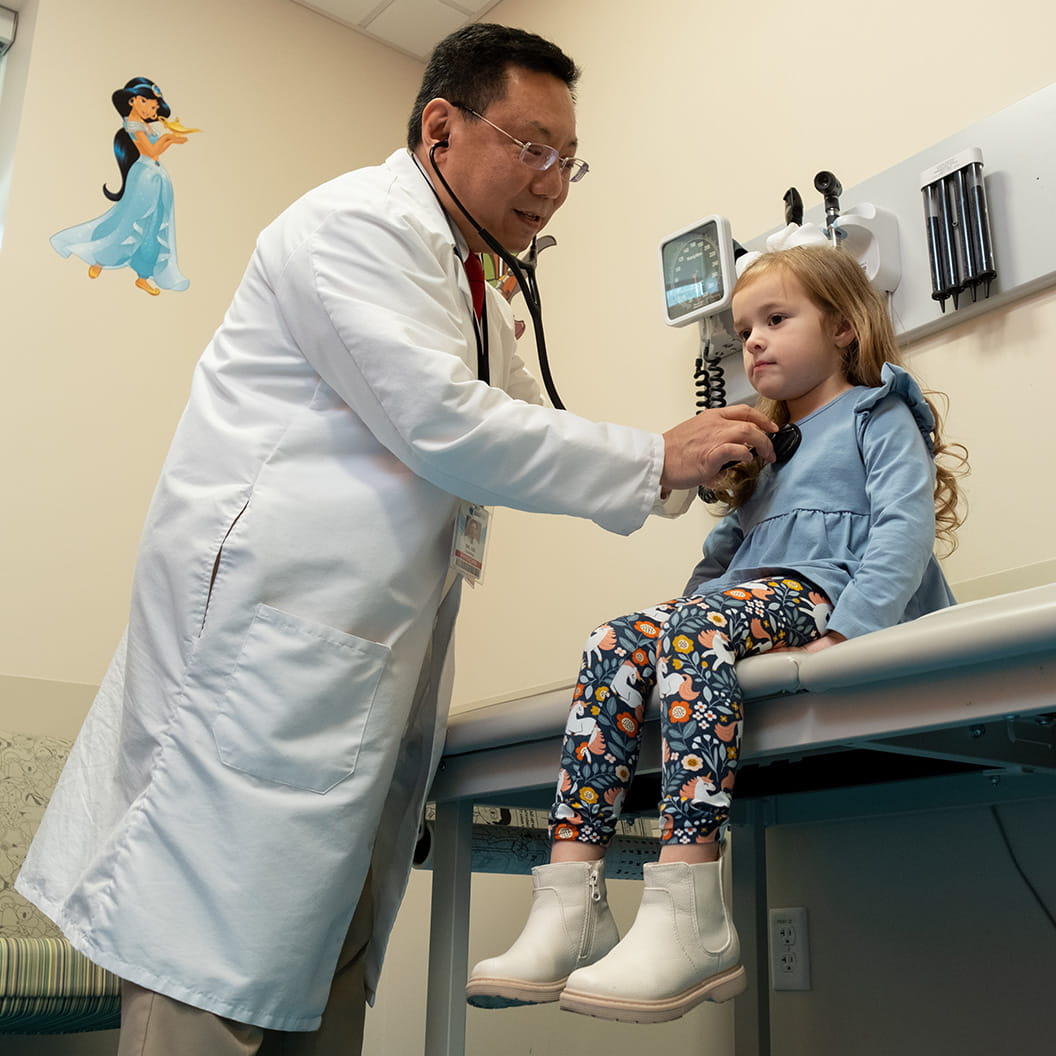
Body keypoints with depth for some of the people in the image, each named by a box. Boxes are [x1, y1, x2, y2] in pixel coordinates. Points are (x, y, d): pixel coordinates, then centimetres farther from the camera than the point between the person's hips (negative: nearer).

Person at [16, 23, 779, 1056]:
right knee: (214, 972, -8)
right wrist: (656, 459, -12)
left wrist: (705, 466, 11)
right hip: (267, 613, -10)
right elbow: (444, 429, -18)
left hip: (364, 654, 10)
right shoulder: (357, 222, -7)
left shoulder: (470, 294, 25)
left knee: (323, 959, 11)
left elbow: (530, 439, 25)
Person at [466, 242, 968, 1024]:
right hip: (743, 600, 7)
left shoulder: (879, 416, 9)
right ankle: (569, 912, -28)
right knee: (612, 647, -19)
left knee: (697, 626, -35)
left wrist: (850, 629, -23)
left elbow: (904, 528, -8)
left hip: (821, 594, -7)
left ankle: (690, 923, -44)